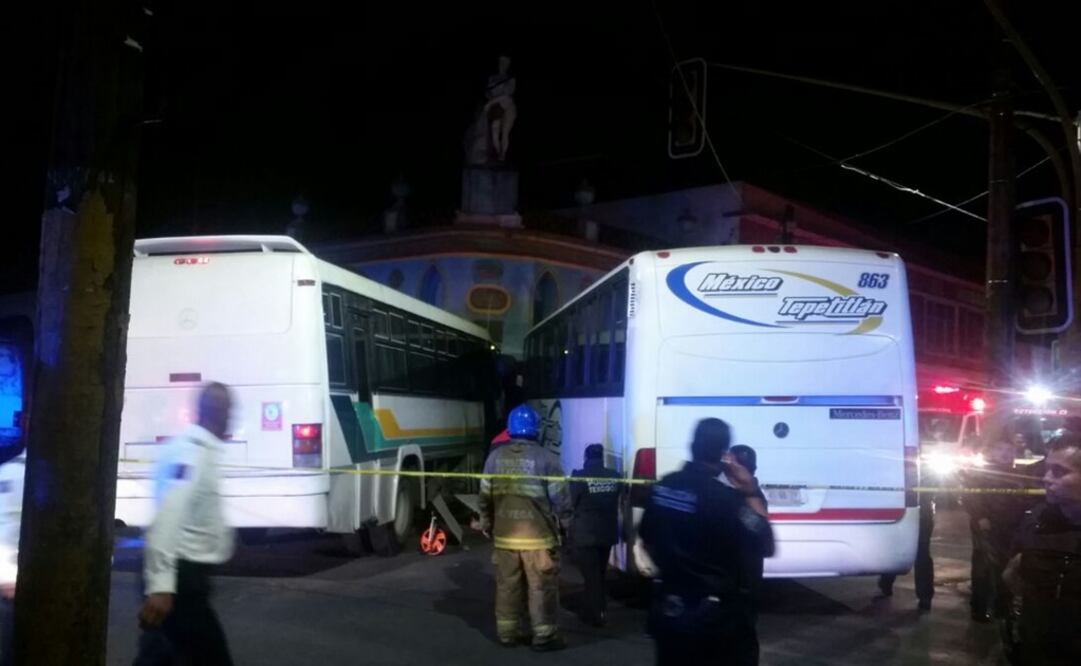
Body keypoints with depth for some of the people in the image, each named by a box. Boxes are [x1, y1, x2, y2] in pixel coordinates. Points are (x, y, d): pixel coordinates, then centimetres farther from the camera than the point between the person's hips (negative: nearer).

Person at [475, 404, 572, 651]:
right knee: (542, 588, 4)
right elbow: (560, 498, -7)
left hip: (504, 535, 4)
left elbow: (485, 497, 9)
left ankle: (507, 633, 21)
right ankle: (545, 636, 8)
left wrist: (487, 524, 23)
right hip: (539, 535, -4)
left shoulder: (495, 457, 3)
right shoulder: (545, 458, -10)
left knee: (507, 586, 13)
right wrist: (563, 524, 9)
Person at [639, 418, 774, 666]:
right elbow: (765, 545, -12)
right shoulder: (725, 498, -19)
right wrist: (750, 494, -9)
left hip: (669, 611, 6)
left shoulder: (662, 487, 0)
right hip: (719, 616, -6)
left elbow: (648, 541, 12)